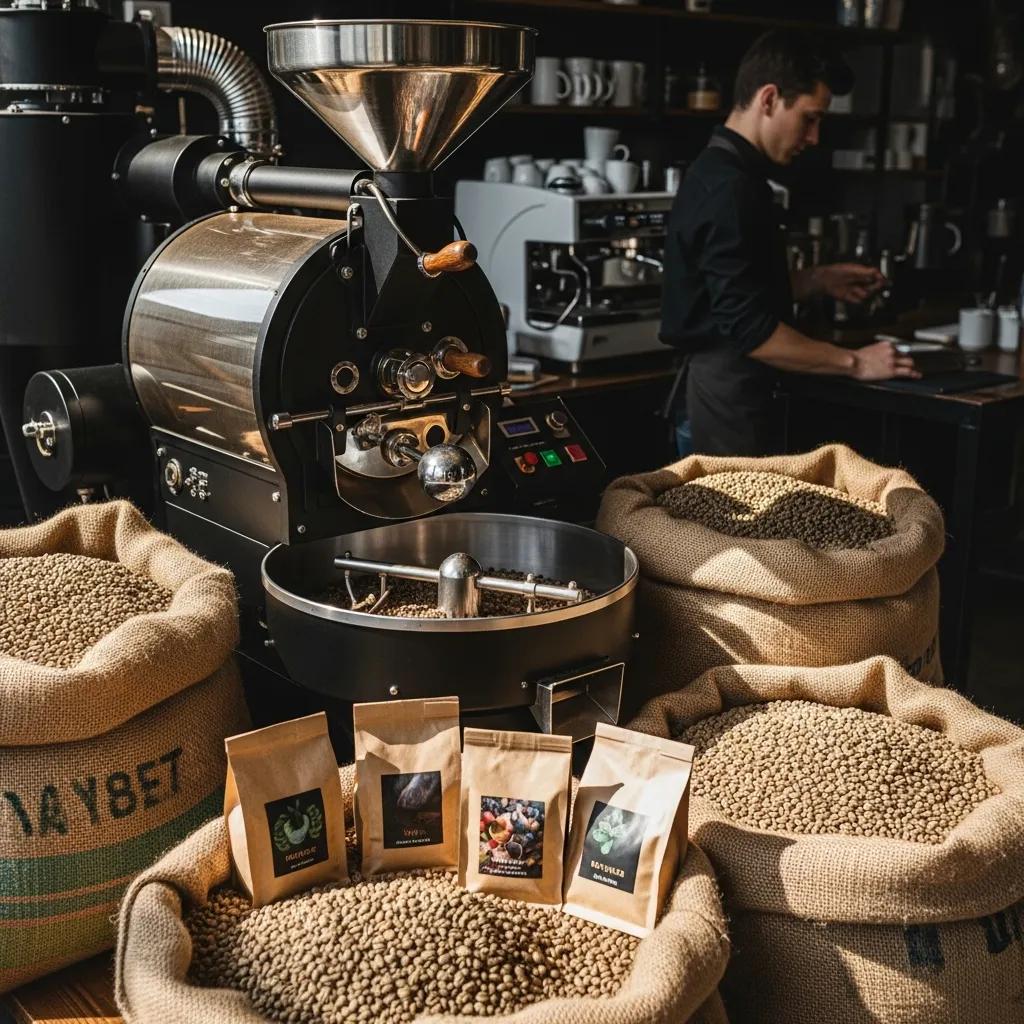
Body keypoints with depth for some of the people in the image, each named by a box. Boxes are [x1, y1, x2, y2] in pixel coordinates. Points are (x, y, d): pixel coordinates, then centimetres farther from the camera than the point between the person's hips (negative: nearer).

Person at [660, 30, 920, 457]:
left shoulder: (719, 174, 12)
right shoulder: (730, 189, -20)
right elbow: (749, 329, -25)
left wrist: (819, 280, 11)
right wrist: (853, 362, -17)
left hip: (718, 387, 11)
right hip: (727, 394, -11)